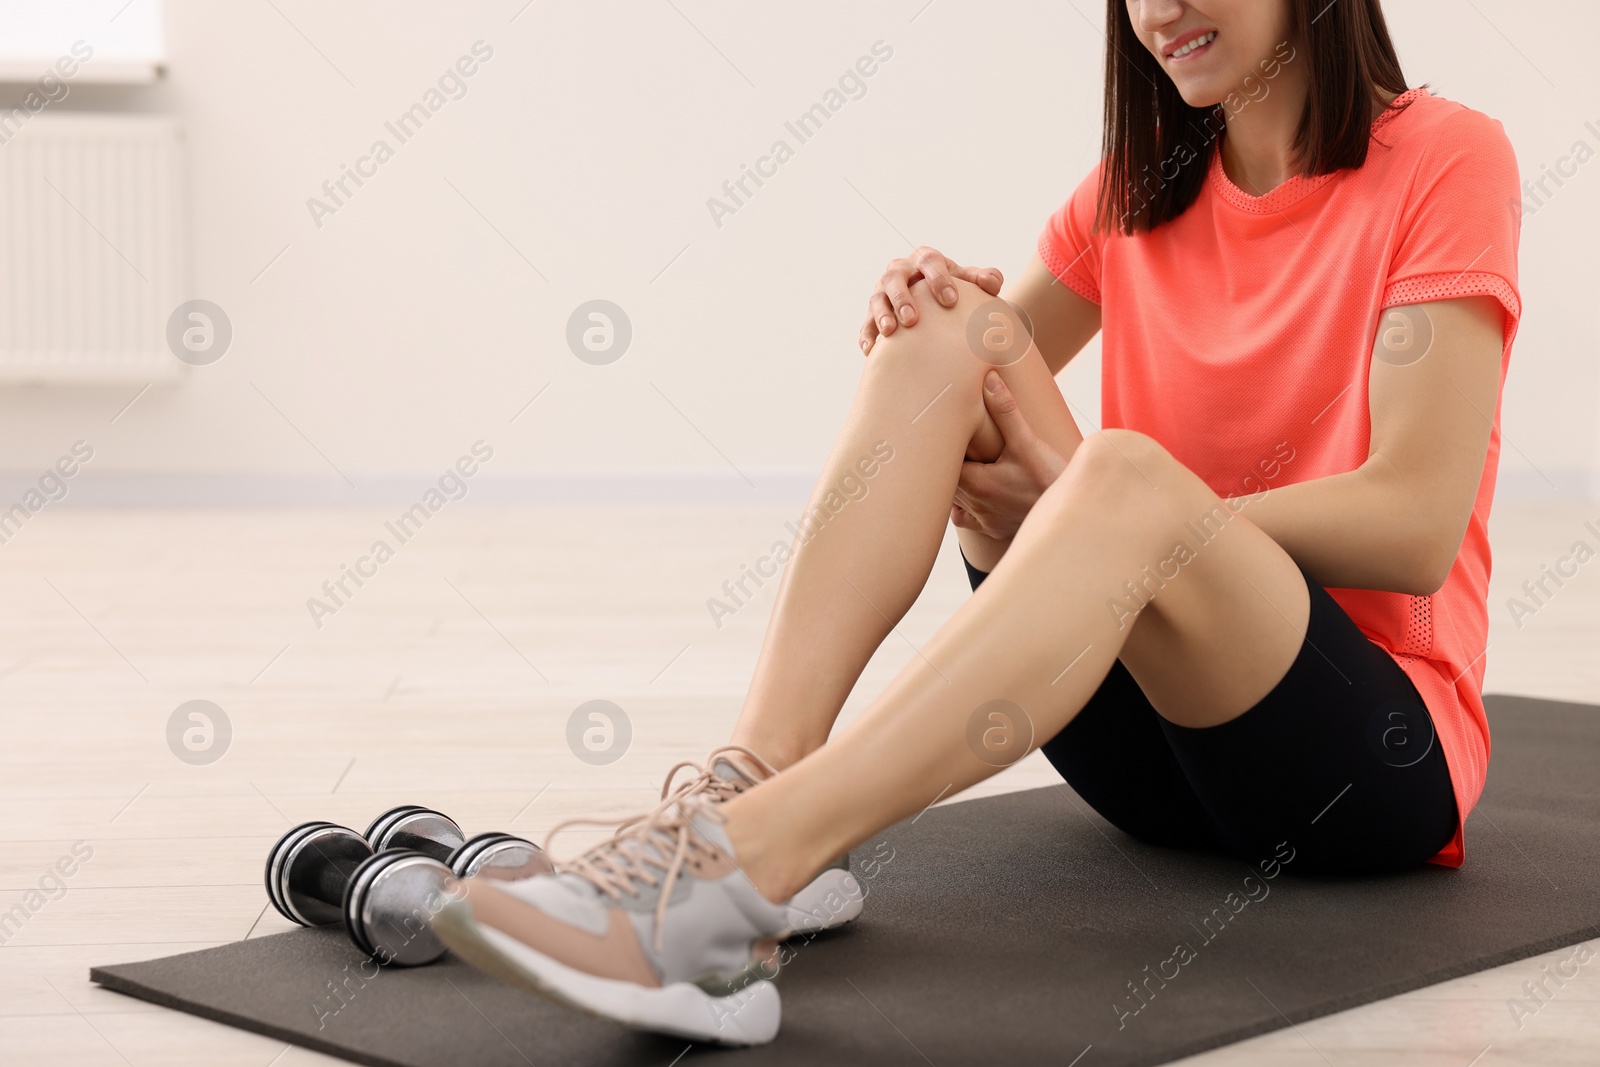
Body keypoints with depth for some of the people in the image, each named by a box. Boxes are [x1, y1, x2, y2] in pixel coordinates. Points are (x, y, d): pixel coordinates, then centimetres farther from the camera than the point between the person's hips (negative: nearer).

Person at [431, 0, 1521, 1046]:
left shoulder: (1444, 157, -4)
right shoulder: (1141, 185, 13)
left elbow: (1416, 527, -15)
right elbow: (957, 403, 18)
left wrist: (1079, 500, -17)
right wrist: (926, 311, -6)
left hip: (1385, 750, -5)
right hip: (1143, 746, 5)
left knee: (1126, 477, -35)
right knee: (952, 331, -14)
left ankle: (730, 871, -48)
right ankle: (755, 780, -32)